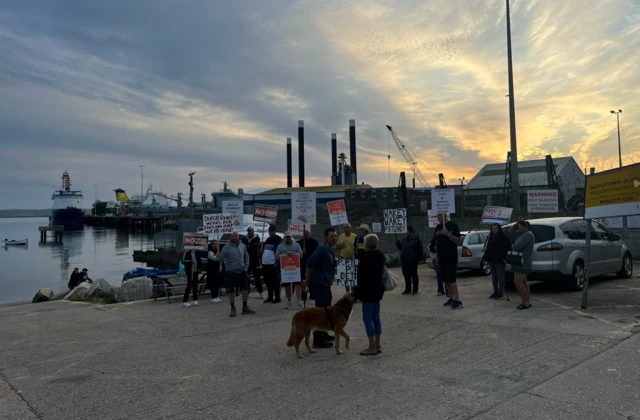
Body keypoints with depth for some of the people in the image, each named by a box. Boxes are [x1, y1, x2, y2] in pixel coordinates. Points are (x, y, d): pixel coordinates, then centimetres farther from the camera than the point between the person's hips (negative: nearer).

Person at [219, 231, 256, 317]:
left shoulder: (242, 246, 8)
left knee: (245, 289, 4)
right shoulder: (227, 247, -5)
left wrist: (246, 266, 7)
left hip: (242, 272, 3)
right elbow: (221, 259, -1)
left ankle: (245, 308, 19)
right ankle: (233, 308, 18)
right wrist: (226, 266, -3)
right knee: (230, 291, 3)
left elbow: (246, 257, 17)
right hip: (230, 273, -3)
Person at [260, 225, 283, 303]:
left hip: (273, 264, -7)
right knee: (268, 281, 12)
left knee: (275, 281, -3)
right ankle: (270, 297, 22)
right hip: (265, 263, 7)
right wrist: (261, 250, 4)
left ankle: (277, 298, 4)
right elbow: (262, 251, 26)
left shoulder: (278, 240, -5)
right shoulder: (267, 240, 16)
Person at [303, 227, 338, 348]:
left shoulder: (328, 249, 14)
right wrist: (308, 279, -15)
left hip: (325, 284, 10)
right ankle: (318, 340, -1)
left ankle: (323, 334, 33)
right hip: (320, 285, -10)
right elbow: (310, 263, -24)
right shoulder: (322, 248, -18)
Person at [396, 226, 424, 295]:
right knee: (406, 276, 10)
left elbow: (420, 250, -8)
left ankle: (415, 289, 10)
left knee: (414, 275, 1)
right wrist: (398, 244, 4)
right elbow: (401, 247, 24)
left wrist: (416, 259, -12)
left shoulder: (416, 240, -6)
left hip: (412, 262, -7)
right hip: (405, 261, 7)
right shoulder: (405, 240, 15)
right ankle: (408, 289, 19)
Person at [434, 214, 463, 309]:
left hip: (451, 258, -7)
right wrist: (437, 257, 16)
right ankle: (451, 299, 19)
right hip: (442, 258, 7)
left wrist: (448, 234, -24)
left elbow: (459, 241, -11)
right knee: (446, 280, 9)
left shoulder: (453, 226, -7)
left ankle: (458, 301, -7)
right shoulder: (438, 227, 14)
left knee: (451, 280, -11)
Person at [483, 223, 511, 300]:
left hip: (499, 260, -7)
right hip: (491, 259, 7)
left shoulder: (503, 236, -6)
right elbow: (486, 245, 21)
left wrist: (504, 256, -15)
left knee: (500, 276, -2)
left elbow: (508, 247, -9)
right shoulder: (490, 236, 14)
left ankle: (501, 293, 3)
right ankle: (495, 292, 19)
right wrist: (484, 248, -2)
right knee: (494, 276, 12)